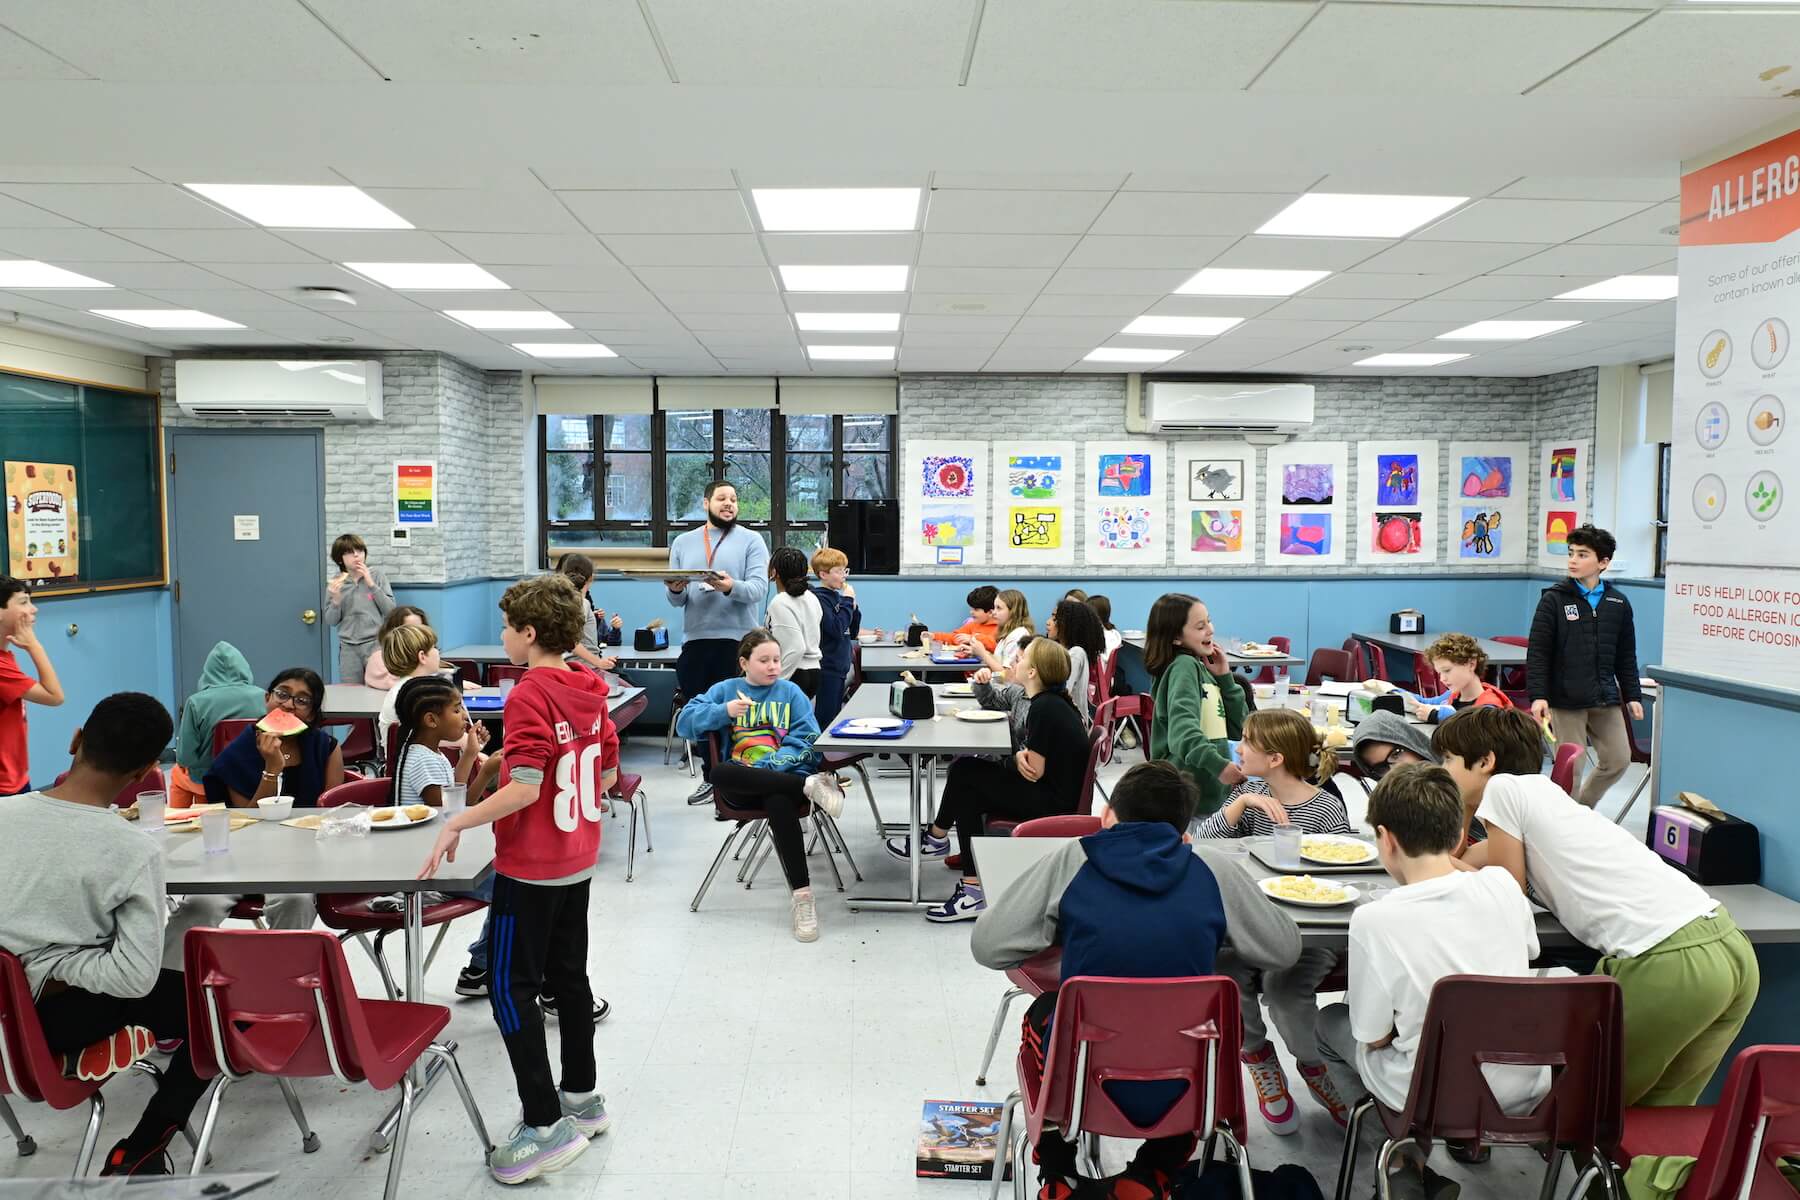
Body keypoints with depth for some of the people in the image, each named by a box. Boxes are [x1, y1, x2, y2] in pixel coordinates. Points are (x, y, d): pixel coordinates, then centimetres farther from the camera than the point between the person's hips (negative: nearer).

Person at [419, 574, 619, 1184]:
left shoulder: (529, 695, -19)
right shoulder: (590, 690, 4)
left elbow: (524, 789, -25)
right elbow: (608, 774, 10)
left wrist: (456, 823, -17)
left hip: (529, 868, -8)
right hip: (578, 862, 8)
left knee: (512, 990, 1)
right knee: (568, 977, 18)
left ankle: (545, 1125, 3)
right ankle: (582, 1096, 29)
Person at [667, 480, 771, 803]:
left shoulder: (751, 540, 3)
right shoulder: (683, 542, 14)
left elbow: (759, 588, -9)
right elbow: (677, 600, 13)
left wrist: (732, 587, -29)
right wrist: (675, 590, -10)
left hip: (736, 640, -4)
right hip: (694, 640, 4)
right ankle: (711, 778, 25)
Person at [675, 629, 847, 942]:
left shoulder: (790, 692, 14)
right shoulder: (724, 690, 17)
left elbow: (806, 740, 0)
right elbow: (685, 723, 5)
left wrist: (767, 766, -15)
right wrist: (724, 712, -11)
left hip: (783, 776, -1)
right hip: (741, 787, 1)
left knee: (779, 803, -38)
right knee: (718, 772, -35)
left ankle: (802, 896, -36)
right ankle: (811, 785, -34)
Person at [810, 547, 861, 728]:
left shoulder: (837, 597, 12)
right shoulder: (819, 598, -13)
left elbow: (853, 633, 15)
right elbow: (836, 629, -23)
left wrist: (853, 607, 1)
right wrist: (847, 601, -14)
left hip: (840, 667, 9)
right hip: (827, 668, -9)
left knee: (835, 716, 15)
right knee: (824, 719, -4)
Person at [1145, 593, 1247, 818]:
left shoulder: (1202, 668, 13)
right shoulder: (1184, 666, -12)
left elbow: (1236, 729, 12)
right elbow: (1182, 727, -28)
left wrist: (1225, 678, 3)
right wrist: (1217, 764, -40)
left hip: (1213, 793, 8)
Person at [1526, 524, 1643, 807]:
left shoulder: (1618, 603, 7)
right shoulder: (1553, 599, -5)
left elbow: (1626, 656, 14)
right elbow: (1537, 653, -7)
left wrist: (1633, 695, 11)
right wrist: (1538, 695, -14)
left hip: (1605, 699, 5)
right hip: (1565, 699, -4)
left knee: (1618, 760, 8)